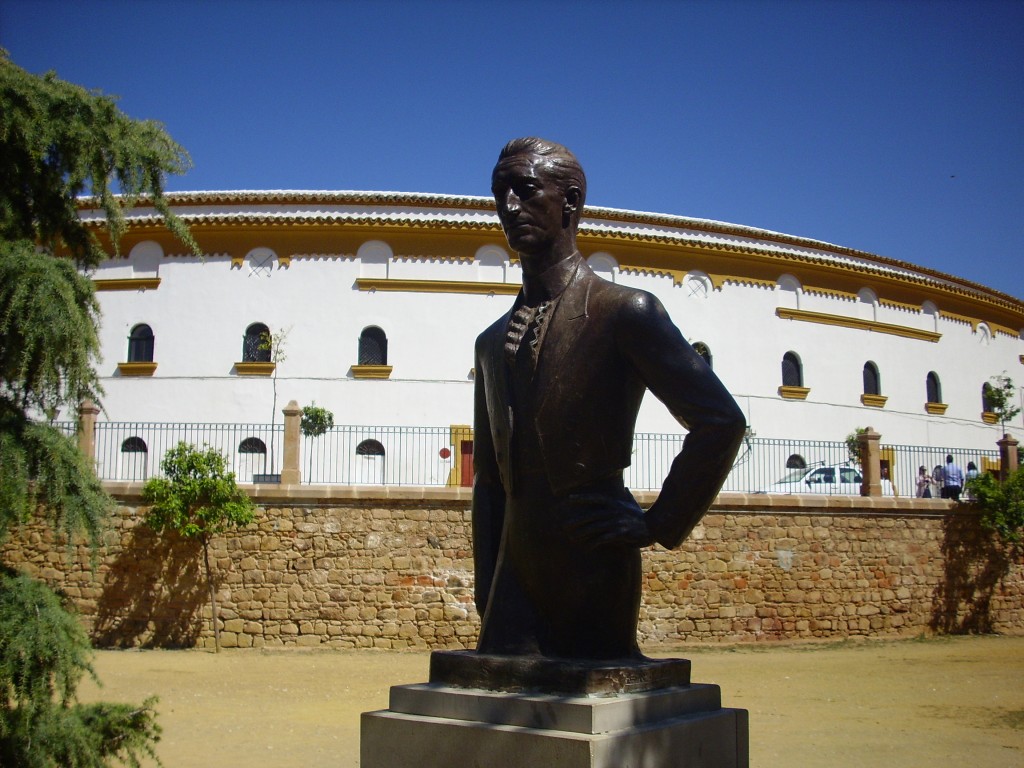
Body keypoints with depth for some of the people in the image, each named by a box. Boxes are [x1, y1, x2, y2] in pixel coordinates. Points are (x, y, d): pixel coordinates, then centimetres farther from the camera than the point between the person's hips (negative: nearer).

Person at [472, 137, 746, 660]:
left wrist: (658, 526, -10)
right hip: (515, 574, 6)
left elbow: (721, 422, -11)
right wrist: (488, 602, 13)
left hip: (594, 575, -6)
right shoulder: (491, 343, 16)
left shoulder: (625, 312, -4)